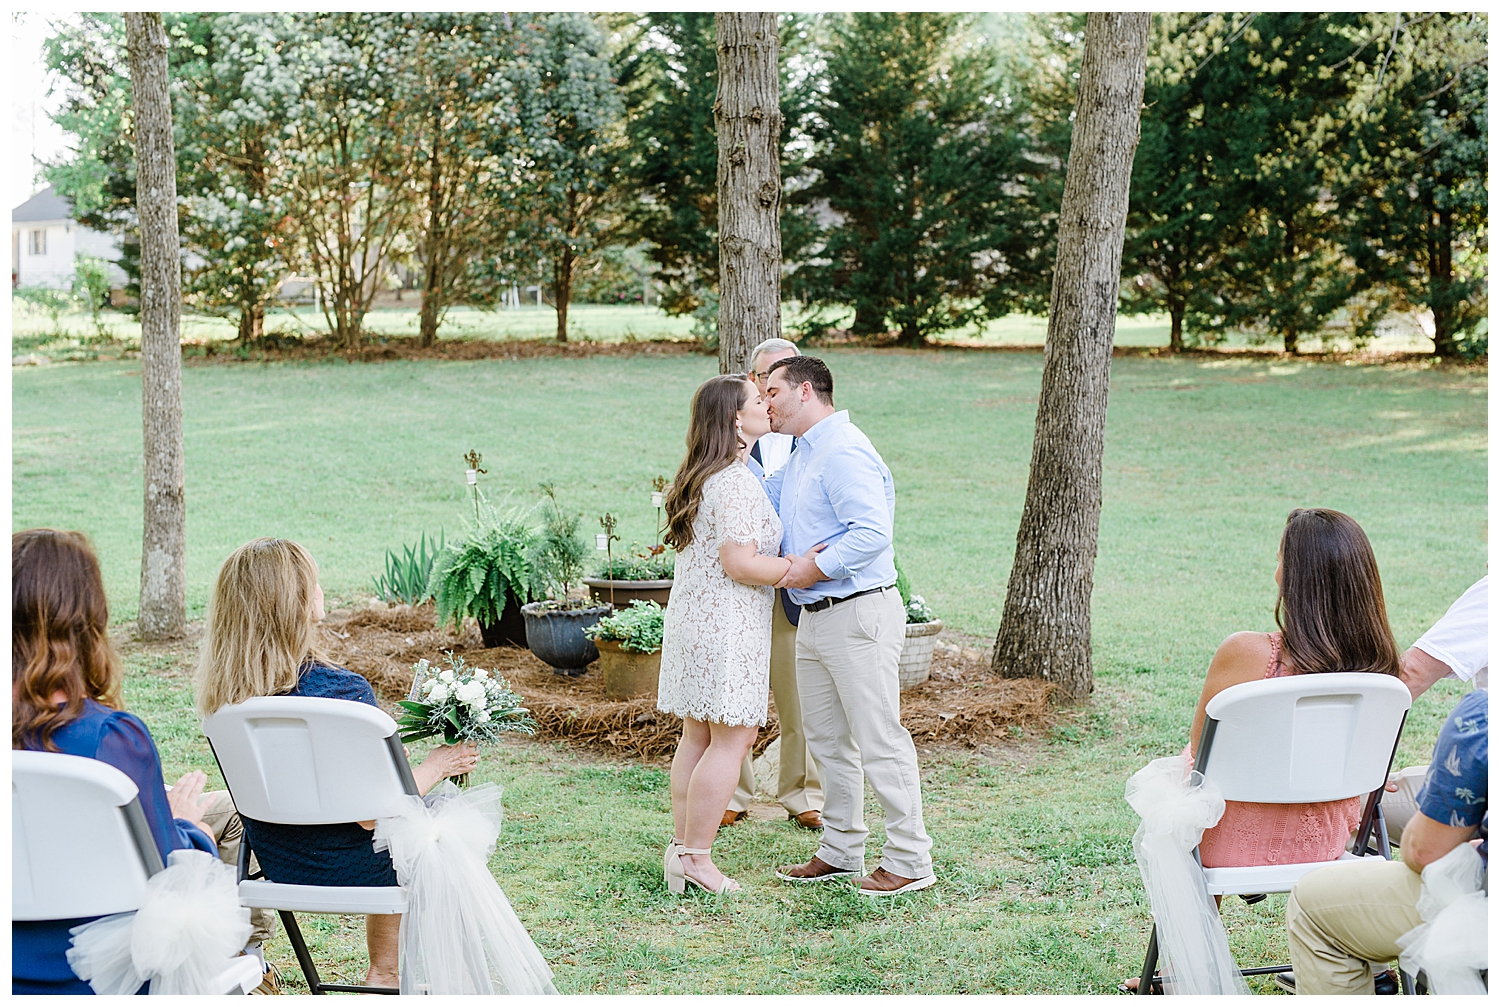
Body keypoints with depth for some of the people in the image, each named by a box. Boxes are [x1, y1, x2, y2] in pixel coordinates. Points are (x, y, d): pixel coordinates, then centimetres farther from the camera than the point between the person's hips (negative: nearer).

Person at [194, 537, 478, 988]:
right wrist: (435, 766, -8)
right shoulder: (342, 691, -30)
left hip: (278, 865, 6)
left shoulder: (223, 693, -9)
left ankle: (384, 974, 40)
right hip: (345, 868, -6)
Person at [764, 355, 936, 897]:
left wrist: (814, 568, -20)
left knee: (879, 740, -4)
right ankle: (840, 851, 27)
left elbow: (873, 533, -27)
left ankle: (909, 860, 3)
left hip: (858, 614, -11)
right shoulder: (800, 454, 16)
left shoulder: (844, 452, -17)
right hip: (816, 619, 11)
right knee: (827, 739, 16)